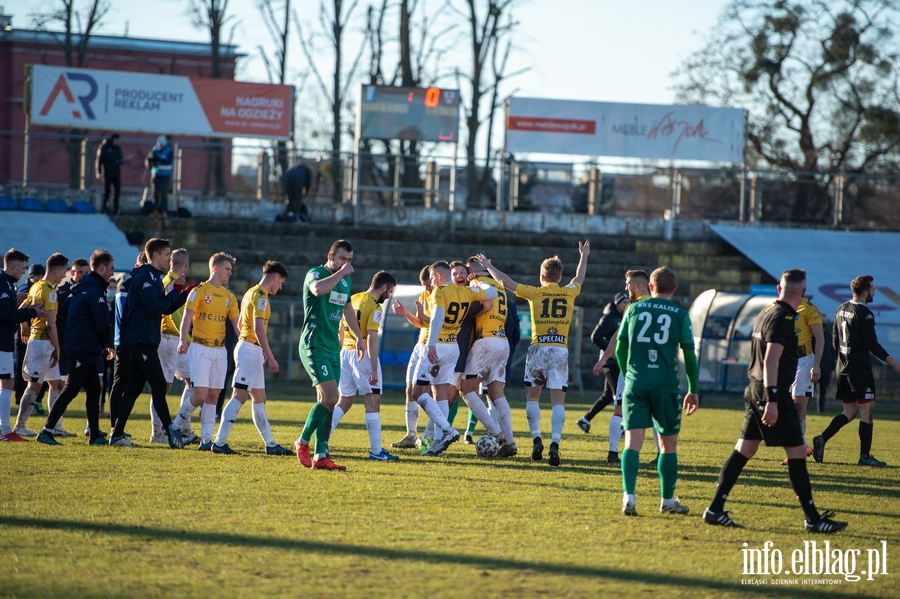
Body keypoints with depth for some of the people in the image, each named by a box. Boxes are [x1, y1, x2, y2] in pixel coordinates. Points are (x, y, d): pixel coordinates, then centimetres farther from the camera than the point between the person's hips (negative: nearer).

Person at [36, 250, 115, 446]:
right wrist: (107, 345, 2)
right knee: (70, 390, -11)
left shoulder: (79, 289, 17)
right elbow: (102, 323, -15)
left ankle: (95, 435, 15)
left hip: (78, 348, 10)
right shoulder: (95, 291, -13)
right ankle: (47, 431, -15)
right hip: (85, 349, -10)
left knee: (93, 390, 13)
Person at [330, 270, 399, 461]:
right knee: (373, 403, -1)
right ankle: (376, 450, -1)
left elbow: (340, 330, 17)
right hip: (363, 354, -7)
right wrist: (374, 370, -20)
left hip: (345, 352, 7)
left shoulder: (352, 300, 12)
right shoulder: (374, 307, -11)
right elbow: (372, 339, -18)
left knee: (344, 403, 15)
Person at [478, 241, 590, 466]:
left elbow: (505, 281, 8)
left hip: (538, 348, -1)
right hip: (561, 350, 1)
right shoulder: (569, 293, 7)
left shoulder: (535, 293, 0)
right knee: (558, 399, -1)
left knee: (532, 396, 12)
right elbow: (579, 278, 30)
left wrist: (489, 266, 23)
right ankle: (554, 443, -14)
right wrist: (584, 257, 48)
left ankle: (536, 439, -2)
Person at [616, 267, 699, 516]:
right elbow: (689, 355, 1)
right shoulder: (680, 315, 2)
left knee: (633, 441, -3)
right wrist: (693, 390, 12)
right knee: (669, 444, 12)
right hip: (666, 387, -1)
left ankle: (628, 496, -19)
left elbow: (620, 349, 10)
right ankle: (668, 500, 19)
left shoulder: (634, 309, 7)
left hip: (635, 384, 1)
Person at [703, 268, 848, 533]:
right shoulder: (782, 319, -14)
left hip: (755, 390, 9)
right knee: (796, 452, -4)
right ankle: (813, 519, -1)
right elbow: (771, 360, -22)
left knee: (744, 450, 9)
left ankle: (715, 509, 6)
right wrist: (772, 400, -25)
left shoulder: (766, 313, 14)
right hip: (772, 392, -9)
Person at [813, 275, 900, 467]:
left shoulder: (841, 310, 11)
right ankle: (865, 456, 0)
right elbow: (872, 344, -18)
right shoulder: (864, 314, -14)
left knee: (849, 411, 14)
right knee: (866, 411, -1)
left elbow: (834, 340, 17)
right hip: (860, 370, -8)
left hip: (843, 369, 8)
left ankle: (822, 439, -2)